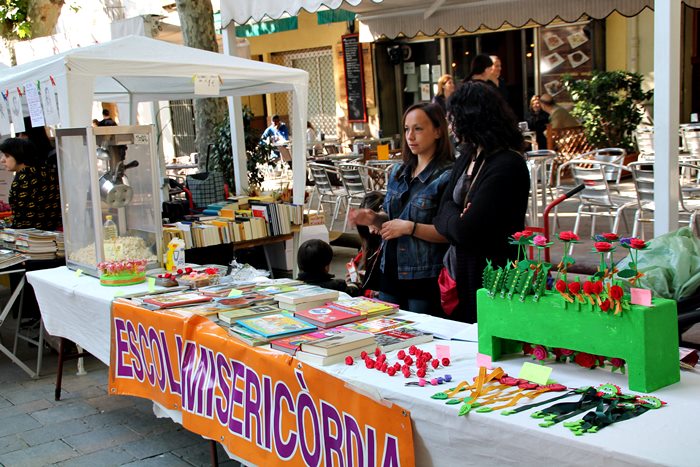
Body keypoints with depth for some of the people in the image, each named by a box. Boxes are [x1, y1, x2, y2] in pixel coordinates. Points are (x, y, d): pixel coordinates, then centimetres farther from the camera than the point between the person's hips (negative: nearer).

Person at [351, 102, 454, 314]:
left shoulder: (447, 176, -12)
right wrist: (374, 219, -2)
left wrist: (410, 227, -21)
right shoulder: (398, 172, 10)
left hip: (426, 279, -7)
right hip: (391, 272, 7)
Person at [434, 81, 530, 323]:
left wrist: (451, 217, -6)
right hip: (460, 273, 8)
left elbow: (465, 230, -24)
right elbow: (443, 211, 5)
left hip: (490, 278, -8)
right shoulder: (468, 157, 8)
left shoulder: (507, 166, -20)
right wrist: (458, 217, -14)